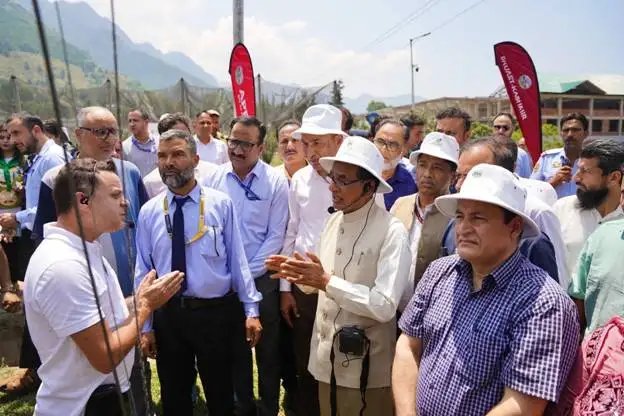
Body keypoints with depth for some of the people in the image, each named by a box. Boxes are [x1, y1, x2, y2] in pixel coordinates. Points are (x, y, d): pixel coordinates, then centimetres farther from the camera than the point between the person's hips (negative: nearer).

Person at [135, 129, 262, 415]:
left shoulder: (221, 204, -7)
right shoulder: (149, 212, -1)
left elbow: (237, 258, -6)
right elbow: (143, 271, 2)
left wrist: (251, 309, -6)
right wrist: (145, 325, 2)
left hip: (215, 312, -2)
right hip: (168, 315, 2)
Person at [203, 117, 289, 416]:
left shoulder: (276, 181, -7)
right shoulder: (213, 178, 0)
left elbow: (276, 236, -7)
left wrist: (247, 273, -11)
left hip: (262, 278, -2)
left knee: (268, 350, 10)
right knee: (235, 349, 17)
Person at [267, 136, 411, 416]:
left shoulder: (392, 232, -18)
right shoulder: (334, 221, 4)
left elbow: (385, 306, -25)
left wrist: (326, 282, -24)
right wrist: (298, 273, -7)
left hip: (365, 367, -6)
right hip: (326, 357, 7)